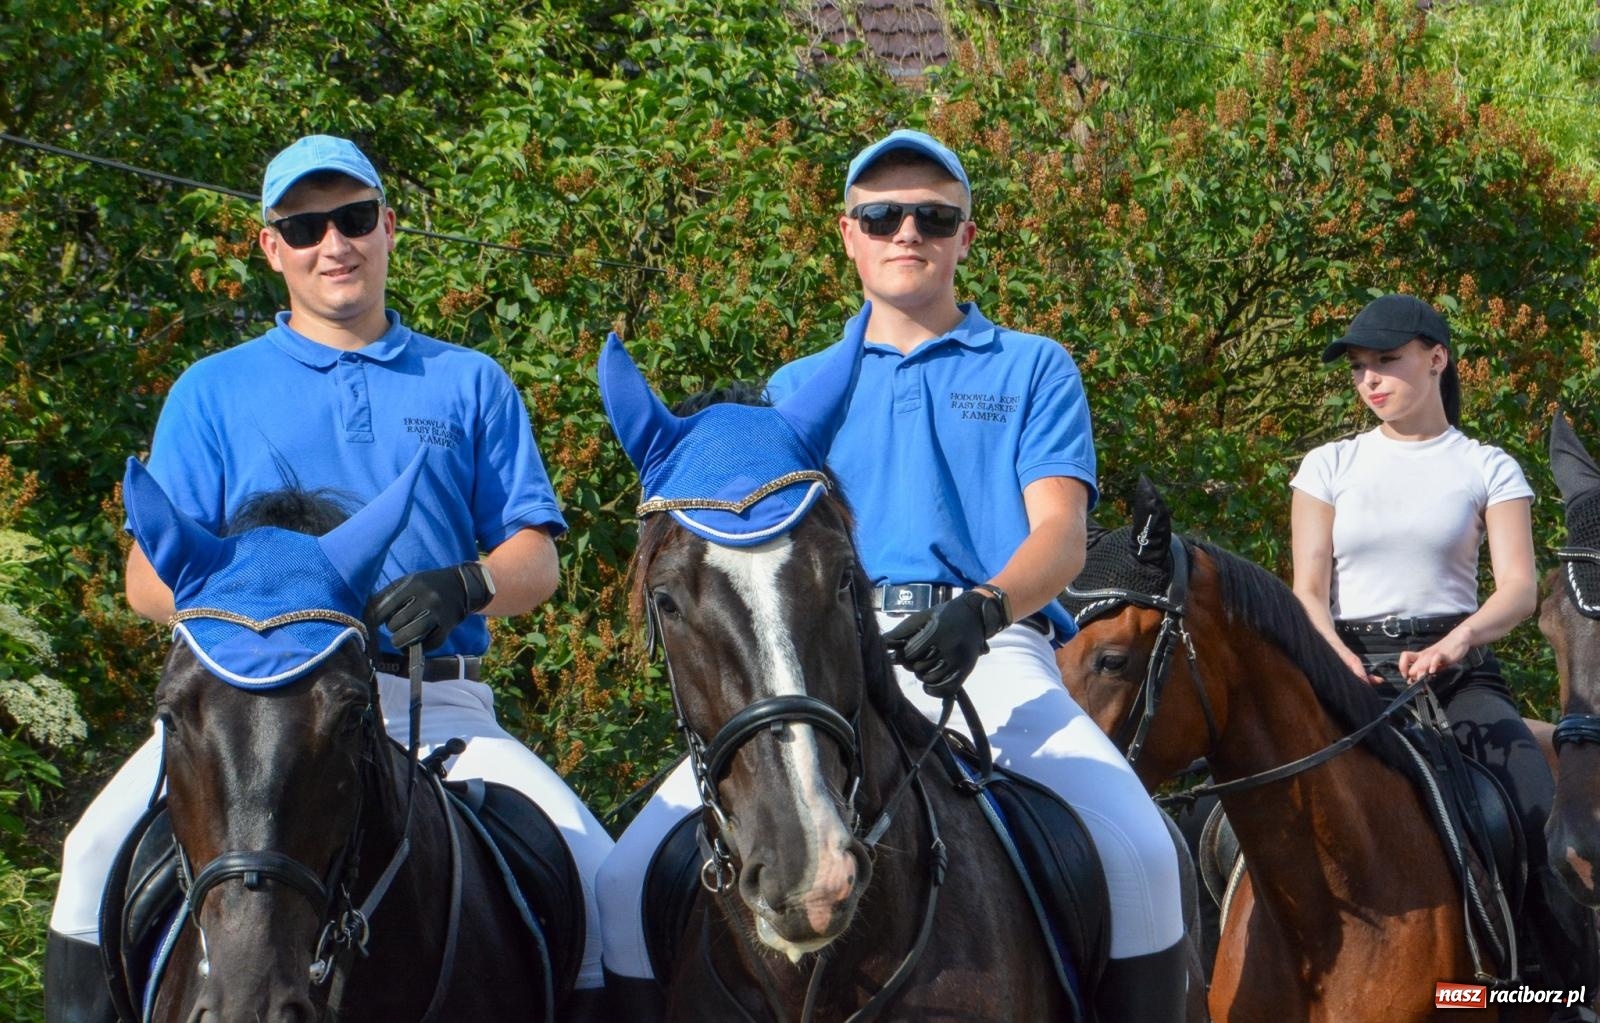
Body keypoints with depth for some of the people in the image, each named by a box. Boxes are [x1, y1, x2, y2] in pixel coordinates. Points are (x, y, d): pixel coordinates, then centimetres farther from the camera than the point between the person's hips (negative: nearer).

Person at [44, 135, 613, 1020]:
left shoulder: (469, 384, 17)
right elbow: (151, 579, 8)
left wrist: (464, 587, -13)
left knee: (601, 880, -20)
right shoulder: (212, 393, 15)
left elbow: (535, 560, 11)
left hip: (433, 705, 1)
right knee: (103, 853, -25)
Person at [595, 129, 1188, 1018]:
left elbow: (1060, 535, 3)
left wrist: (983, 610, -19)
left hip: (990, 651, -2)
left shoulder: (1033, 370, 17)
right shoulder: (797, 390, 26)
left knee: (1138, 855, -31)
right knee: (636, 877, -19)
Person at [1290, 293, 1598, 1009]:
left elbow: (1519, 586, -5)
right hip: (1349, 670, 1)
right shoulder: (1329, 467, 11)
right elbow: (1307, 591, 4)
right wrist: (1342, 664, -17)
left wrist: (1457, 642, -26)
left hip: (1457, 669, -1)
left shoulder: (1487, 468, 7)